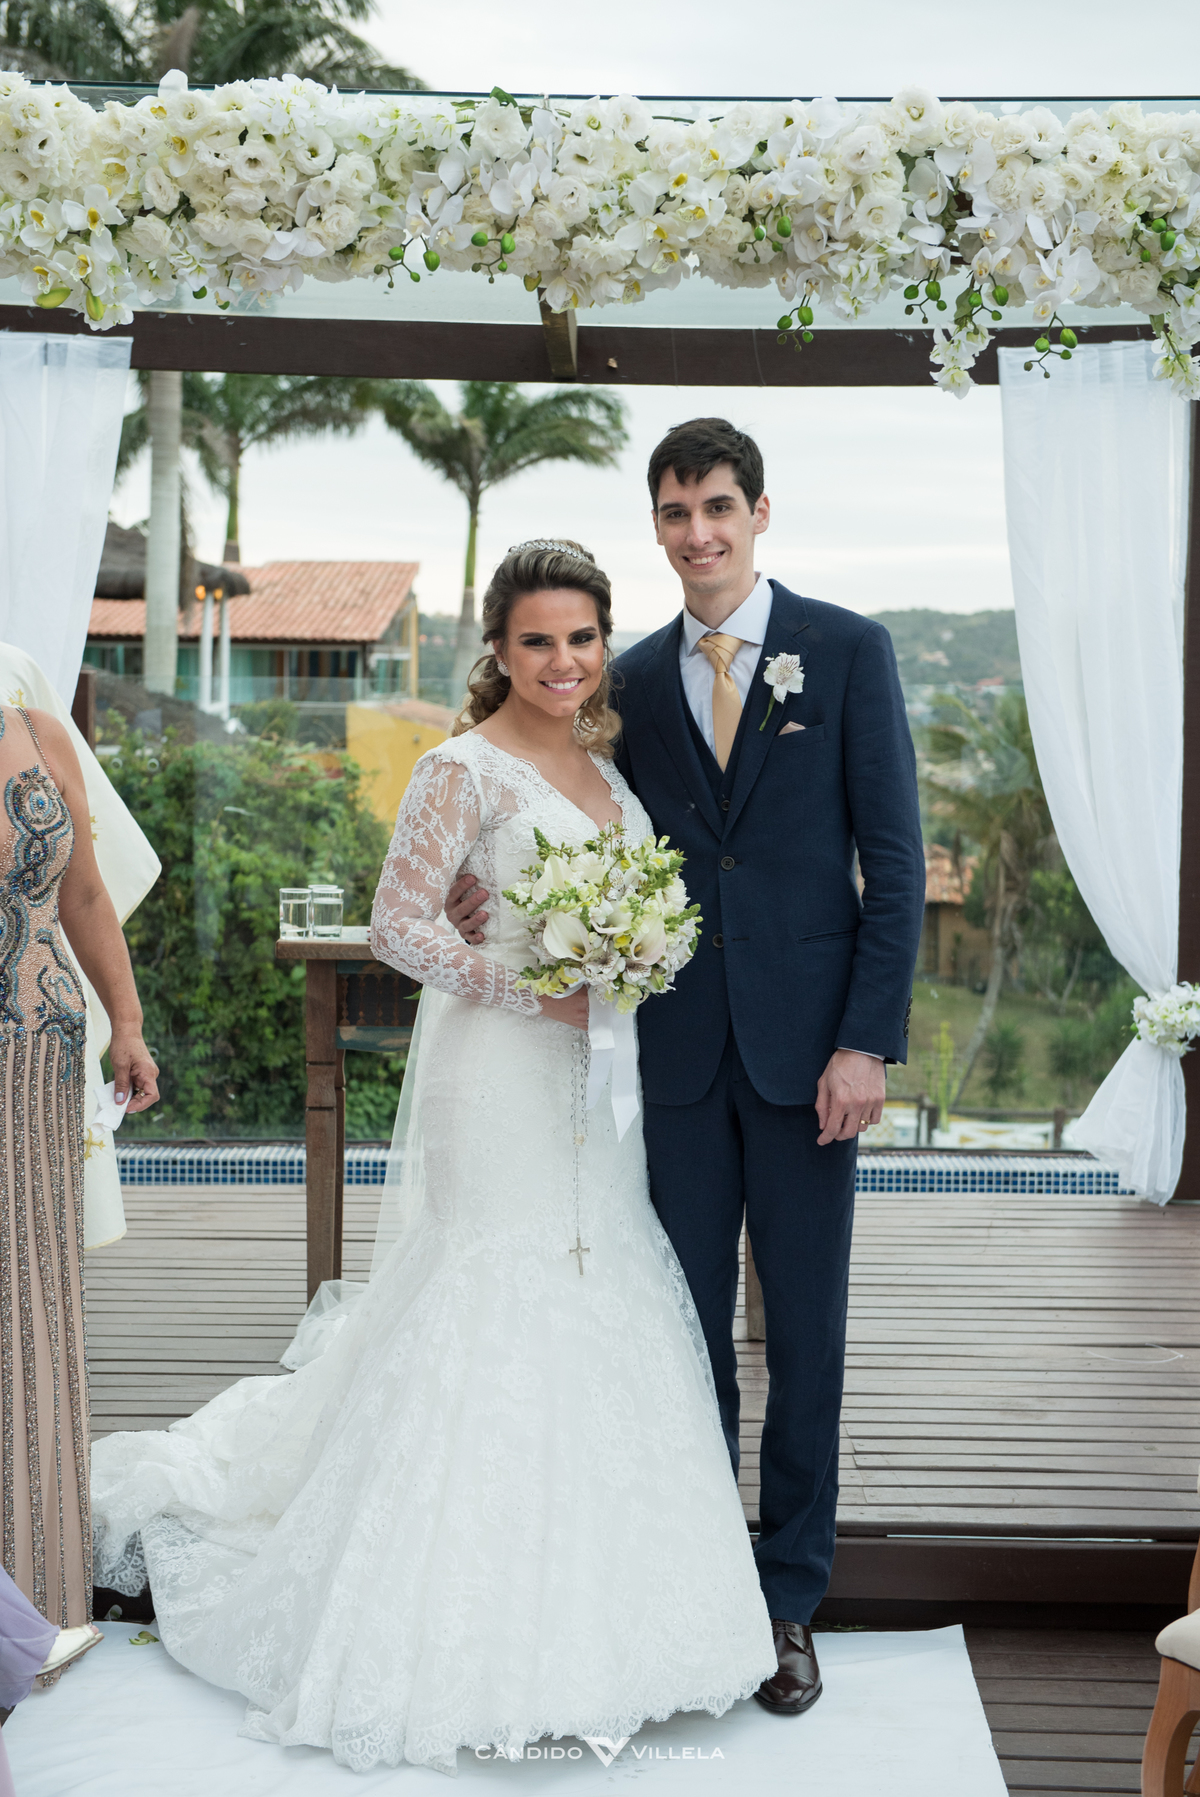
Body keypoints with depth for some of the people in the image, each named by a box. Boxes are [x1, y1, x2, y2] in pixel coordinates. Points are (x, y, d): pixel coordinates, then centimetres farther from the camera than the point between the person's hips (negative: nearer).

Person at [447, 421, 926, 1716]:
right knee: (689, 1323, 9)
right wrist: (504, 899, -9)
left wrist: (868, 1040, -11)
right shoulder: (636, 678, 8)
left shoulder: (847, 651, -2)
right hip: (682, 1048, 3)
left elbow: (895, 857, -4)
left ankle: (789, 1597, 20)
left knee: (804, 1329, 7)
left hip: (807, 1045, -2)